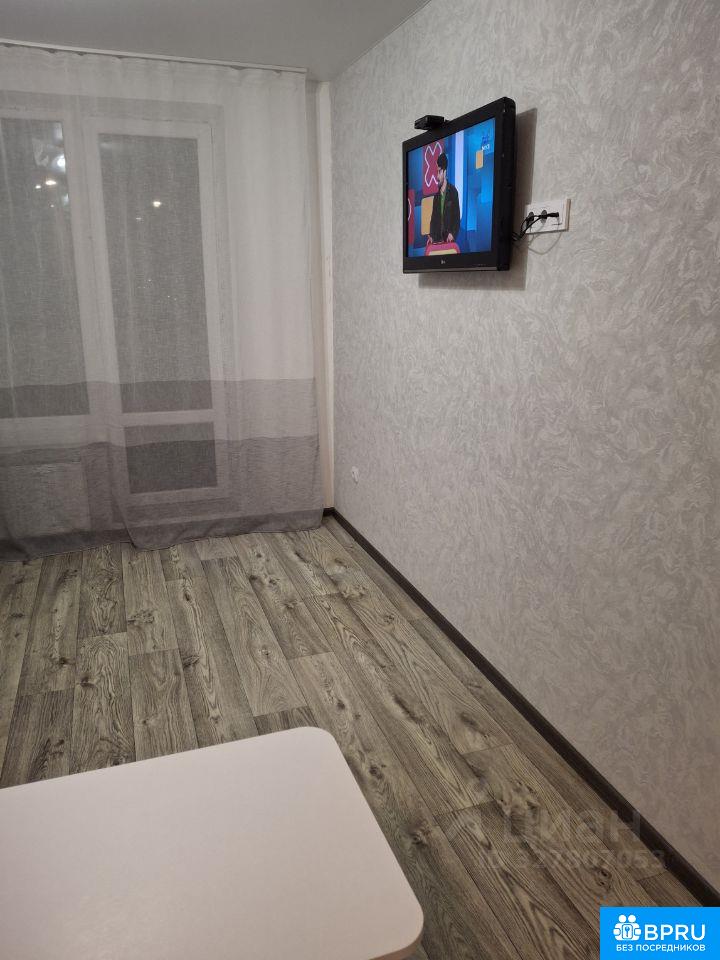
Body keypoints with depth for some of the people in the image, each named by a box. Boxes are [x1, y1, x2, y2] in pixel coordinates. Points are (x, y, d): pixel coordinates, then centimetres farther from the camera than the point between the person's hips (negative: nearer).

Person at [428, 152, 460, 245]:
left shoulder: (453, 192, -1)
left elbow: (457, 216, -4)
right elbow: (433, 218, 15)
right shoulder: (436, 196, 17)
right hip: (438, 240, 4)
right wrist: (431, 236, -1)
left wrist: (453, 234, -17)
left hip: (450, 240, -4)